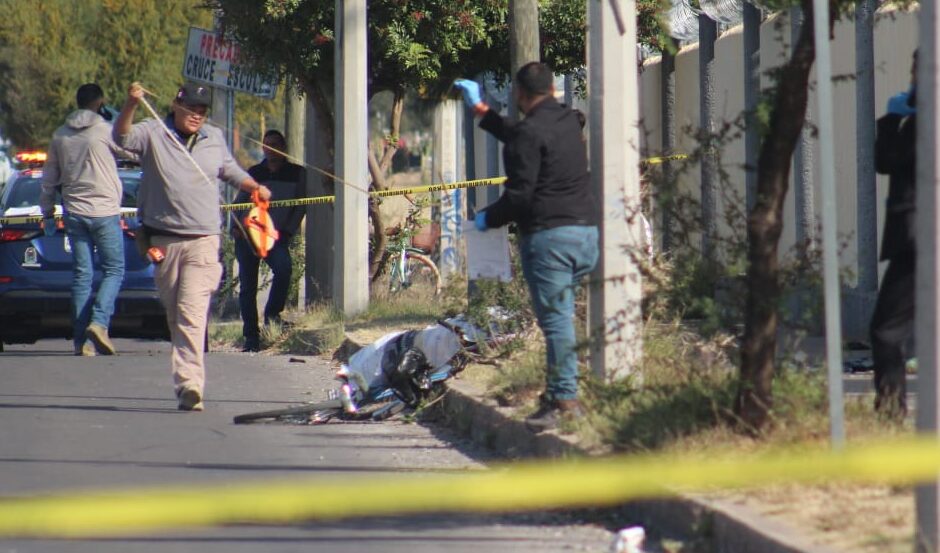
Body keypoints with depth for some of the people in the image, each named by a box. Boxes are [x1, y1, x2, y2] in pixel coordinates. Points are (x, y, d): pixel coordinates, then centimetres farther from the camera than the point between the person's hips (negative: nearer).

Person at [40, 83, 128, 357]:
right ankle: (99, 322, -18)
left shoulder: (60, 136, 9)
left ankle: (81, 340, 2)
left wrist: (48, 213, 22)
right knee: (114, 270, 3)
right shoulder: (104, 131, -9)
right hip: (104, 211, -5)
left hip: (74, 212, 5)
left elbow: (49, 179, 13)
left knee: (81, 275, 6)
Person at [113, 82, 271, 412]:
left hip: (203, 239, 0)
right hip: (164, 240, 0)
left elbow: (230, 170, 32)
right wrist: (131, 105, -31)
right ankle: (189, 382, 18)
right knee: (174, 314, 7)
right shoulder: (153, 134, 3)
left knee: (192, 313, -15)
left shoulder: (215, 139, 15)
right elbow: (123, 138, -16)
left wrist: (255, 187, 17)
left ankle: (189, 384, -25)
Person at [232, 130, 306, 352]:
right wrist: (237, 226, 1)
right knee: (247, 285, -1)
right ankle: (251, 336, 6)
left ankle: (272, 314, -13)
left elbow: (300, 206, 8)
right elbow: (239, 202, 18)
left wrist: (286, 231, -4)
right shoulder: (253, 173, 16)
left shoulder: (297, 173, 10)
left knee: (283, 267, -31)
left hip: (276, 235, -2)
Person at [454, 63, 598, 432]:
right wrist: (479, 109, 41)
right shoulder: (568, 122, 14)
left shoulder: (530, 132, -12)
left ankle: (563, 399, -7)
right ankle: (561, 392, 16)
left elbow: (520, 194, -16)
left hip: (548, 235, -8)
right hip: (585, 231, 8)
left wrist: (488, 218, 1)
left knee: (555, 319, -7)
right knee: (561, 316, 15)